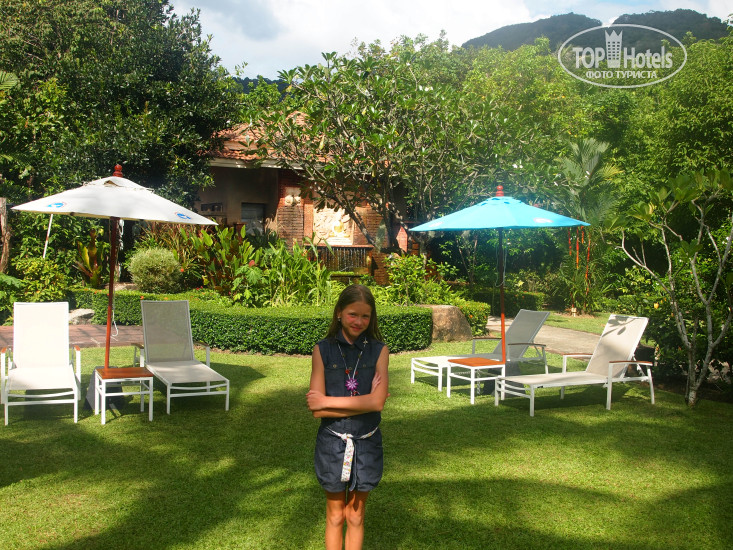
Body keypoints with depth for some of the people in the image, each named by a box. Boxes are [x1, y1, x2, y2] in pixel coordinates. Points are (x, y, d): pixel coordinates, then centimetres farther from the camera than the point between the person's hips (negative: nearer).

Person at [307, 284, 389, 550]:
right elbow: (315, 409, -14)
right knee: (335, 515, 14)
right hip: (332, 442, -1)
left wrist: (327, 401, -17)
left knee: (356, 515, 16)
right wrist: (363, 403, -18)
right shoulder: (322, 350, -8)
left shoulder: (379, 351, -6)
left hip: (366, 443, 1)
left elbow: (377, 402, -18)